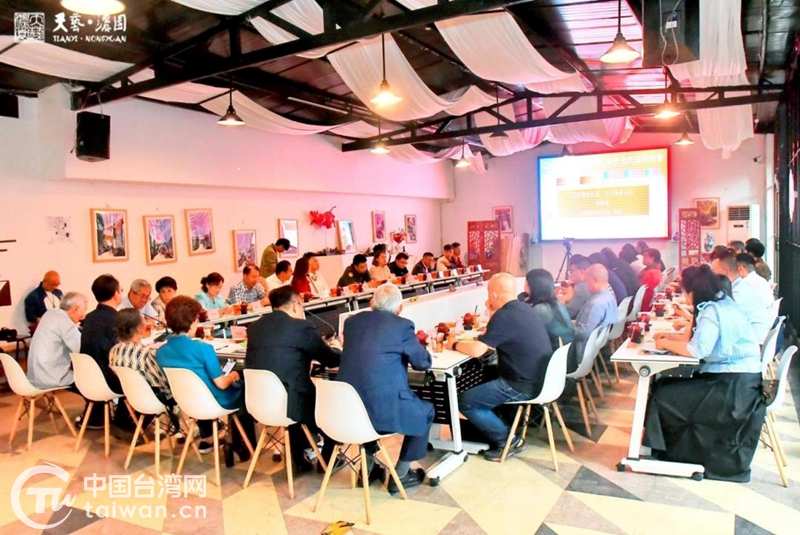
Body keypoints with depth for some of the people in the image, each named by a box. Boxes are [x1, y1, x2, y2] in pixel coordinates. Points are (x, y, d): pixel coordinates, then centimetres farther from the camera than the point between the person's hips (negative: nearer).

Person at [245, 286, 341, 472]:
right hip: (288, 403, -6)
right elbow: (332, 360, 1)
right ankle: (326, 460, 35)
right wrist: (336, 350, 23)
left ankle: (298, 457, 41)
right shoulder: (301, 326, -10)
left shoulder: (254, 326, 7)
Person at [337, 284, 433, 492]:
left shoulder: (351, 321, 11)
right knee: (426, 411, 22)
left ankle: (367, 468, 40)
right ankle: (400, 475, 26)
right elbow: (424, 362, 7)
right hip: (383, 407, -5)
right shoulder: (402, 326, -3)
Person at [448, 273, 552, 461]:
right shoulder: (523, 308, 8)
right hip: (538, 378, 10)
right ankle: (493, 432, 28)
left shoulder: (504, 316, -21)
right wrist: (492, 314, 12)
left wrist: (454, 345, -5)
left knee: (464, 402, -4)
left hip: (524, 385, -10)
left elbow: (476, 351, -22)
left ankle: (509, 441, 6)